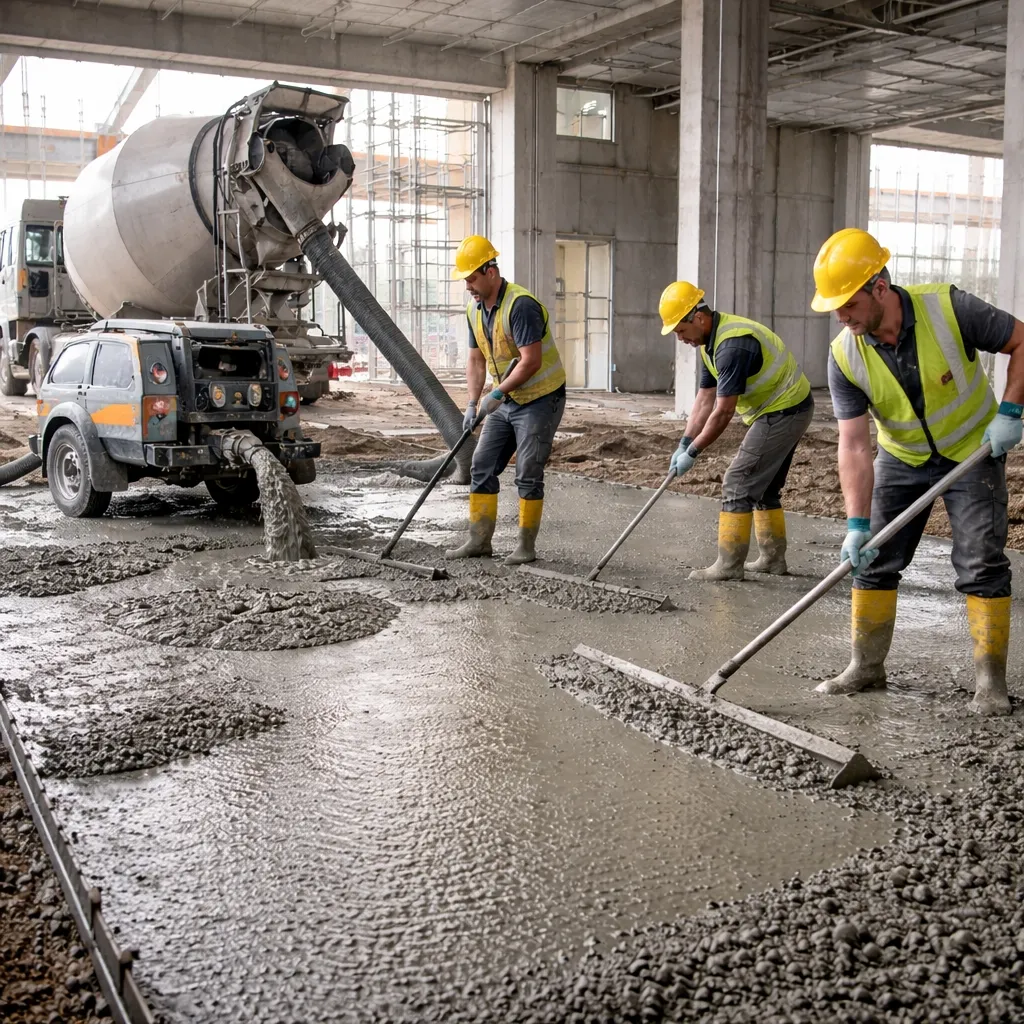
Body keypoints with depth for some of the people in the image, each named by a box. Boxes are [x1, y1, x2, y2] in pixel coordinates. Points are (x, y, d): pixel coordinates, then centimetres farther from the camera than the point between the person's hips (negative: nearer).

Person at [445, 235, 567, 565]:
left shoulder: (521, 305, -23)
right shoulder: (474, 309, 5)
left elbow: (531, 361, -27)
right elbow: (476, 359, 11)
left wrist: (496, 394, -24)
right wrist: (472, 404, 1)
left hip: (541, 399, -9)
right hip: (506, 401, 9)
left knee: (528, 475, -6)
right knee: (482, 467, 6)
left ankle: (526, 546, 5)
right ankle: (479, 540, 13)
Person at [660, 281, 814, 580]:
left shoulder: (732, 345, -27)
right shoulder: (710, 342, 6)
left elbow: (723, 412, -25)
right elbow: (705, 400, 8)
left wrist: (693, 452, -17)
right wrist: (684, 444, 2)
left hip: (782, 413, -10)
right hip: (787, 411, 10)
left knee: (738, 485, -8)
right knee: (764, 488, 17)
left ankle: (729, 566, -4)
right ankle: (773, 558, 26)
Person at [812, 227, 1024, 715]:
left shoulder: (949, 308, -27)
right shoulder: (844, 357, -20)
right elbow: (854, 446, -22)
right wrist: (857, 523, -29)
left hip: (973, 452, -3)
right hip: (902, 459, 3)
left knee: (982, 565, -7)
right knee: (873, 559, 2)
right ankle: (867, 665, 15)